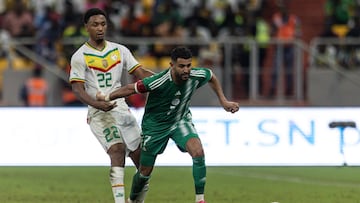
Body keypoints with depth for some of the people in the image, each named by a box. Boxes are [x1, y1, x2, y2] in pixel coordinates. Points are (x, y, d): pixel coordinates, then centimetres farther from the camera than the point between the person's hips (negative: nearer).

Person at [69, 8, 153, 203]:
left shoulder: (119, 50, 10)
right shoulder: (80, 57, -3)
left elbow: (140, 73, 9)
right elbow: (78, 88, -9)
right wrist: (97, 104, -26)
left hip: (121, 108, 5)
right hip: (99, 113, -5)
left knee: (141, 156, 4)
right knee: (117, 149, -26)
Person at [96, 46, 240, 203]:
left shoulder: (197, 76, -22)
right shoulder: (159, 82, -34)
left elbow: (211, 77, 4)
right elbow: (132, 88, -19)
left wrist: (223, 101, 5)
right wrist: (106, 98, -8)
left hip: (180, 121, 2)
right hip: (155, 125, -2)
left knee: (198, 151, -26)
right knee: (145, 171, 9)